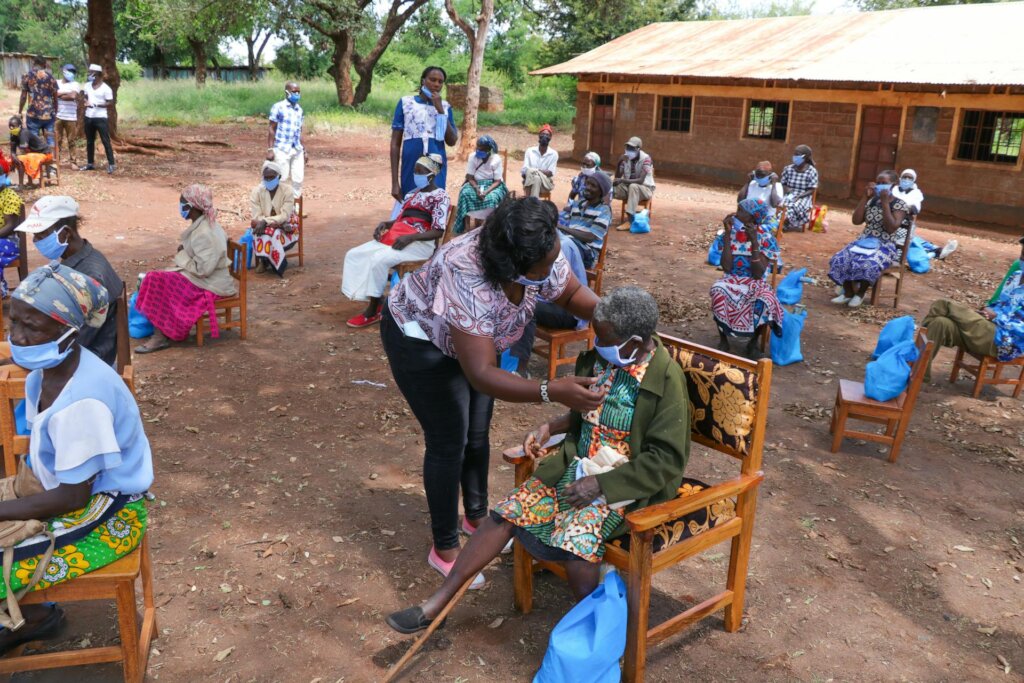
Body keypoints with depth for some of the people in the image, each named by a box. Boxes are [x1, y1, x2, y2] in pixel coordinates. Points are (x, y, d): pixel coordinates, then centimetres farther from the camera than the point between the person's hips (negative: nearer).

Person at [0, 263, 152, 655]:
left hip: (107, 518, -9)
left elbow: (73, 496, -22)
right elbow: (46, 454, 10)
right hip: (69, 491, 9)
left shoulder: (82, 401, -31)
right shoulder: (46, 370, -3)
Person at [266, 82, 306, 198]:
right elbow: (271, 129, -3)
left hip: (297, 150, 5)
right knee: (282, 180, -2)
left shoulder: (299, 110, 13)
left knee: (298, 180, 4)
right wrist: (270, 149, -10)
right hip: (282, 150, -5)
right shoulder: (278, 107, -3)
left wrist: (304, 150, 17)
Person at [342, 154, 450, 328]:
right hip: (394, 238, 9)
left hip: (419, 244, -9)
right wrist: (384, 224, 0)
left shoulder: (440, 196, -3)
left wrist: (409, 237, -24)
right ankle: (372, 300, -10)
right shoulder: (412, 194, 23)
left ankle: (373, 312, -21)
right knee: (354, 255, -6)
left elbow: (438, 232, -12)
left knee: (378, 259, -32)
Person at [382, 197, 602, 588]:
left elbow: (572, 294, -5)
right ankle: (444, 549, 14)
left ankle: (477, 516, 37)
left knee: (478, 434, 15)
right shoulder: (467, 280, -44)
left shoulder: (541, 257, -25)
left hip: (475, 336, 7)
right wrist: (552, 391, -54)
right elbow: (481, 374, -45)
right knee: (448, 442, -3)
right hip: (421, 338, -6)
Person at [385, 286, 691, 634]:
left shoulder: (667, 379, -18)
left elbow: (667, 459, -17)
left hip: (623, 484, -6)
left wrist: (600, 484, -20)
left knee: (575, 540, -30)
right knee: (505, 513, -5)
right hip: (576, 466, 6)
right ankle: (436, 604, 4)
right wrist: (550, 427, 2)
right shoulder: (597, 359, 1)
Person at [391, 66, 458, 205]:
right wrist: (394, 182, -3)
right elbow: (395, 143, 1)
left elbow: (452, 141, -2)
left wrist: (440, 110, -8)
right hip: (411, 169, -1)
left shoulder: (445, 106, 8)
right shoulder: (405, 103, 1)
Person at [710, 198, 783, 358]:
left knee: (765, 302, -35)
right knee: (718, 291, -35)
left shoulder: (767, 238, -8)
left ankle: (753, 342, -6)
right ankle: (723, 340, -14)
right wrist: (727, 233, -15)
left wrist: (754, 242, -25)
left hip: (756, 283, -1)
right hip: (732, 281, 1)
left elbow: (758, 274, -18)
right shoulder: (731, 233, -2)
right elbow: (726, 268, -14)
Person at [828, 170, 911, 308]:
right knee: (840, 259, -24)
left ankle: (860, 293, -9)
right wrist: (865, 197, -4)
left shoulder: (900, 205, -5)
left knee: (868, 264, -36)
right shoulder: (871, 201, 10)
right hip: (865, 241, 5)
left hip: (886, 245, -5)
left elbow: (891, 228, -18)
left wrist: (885, 202, -18)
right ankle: (848, 292, -5)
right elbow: (856, 221, -1)